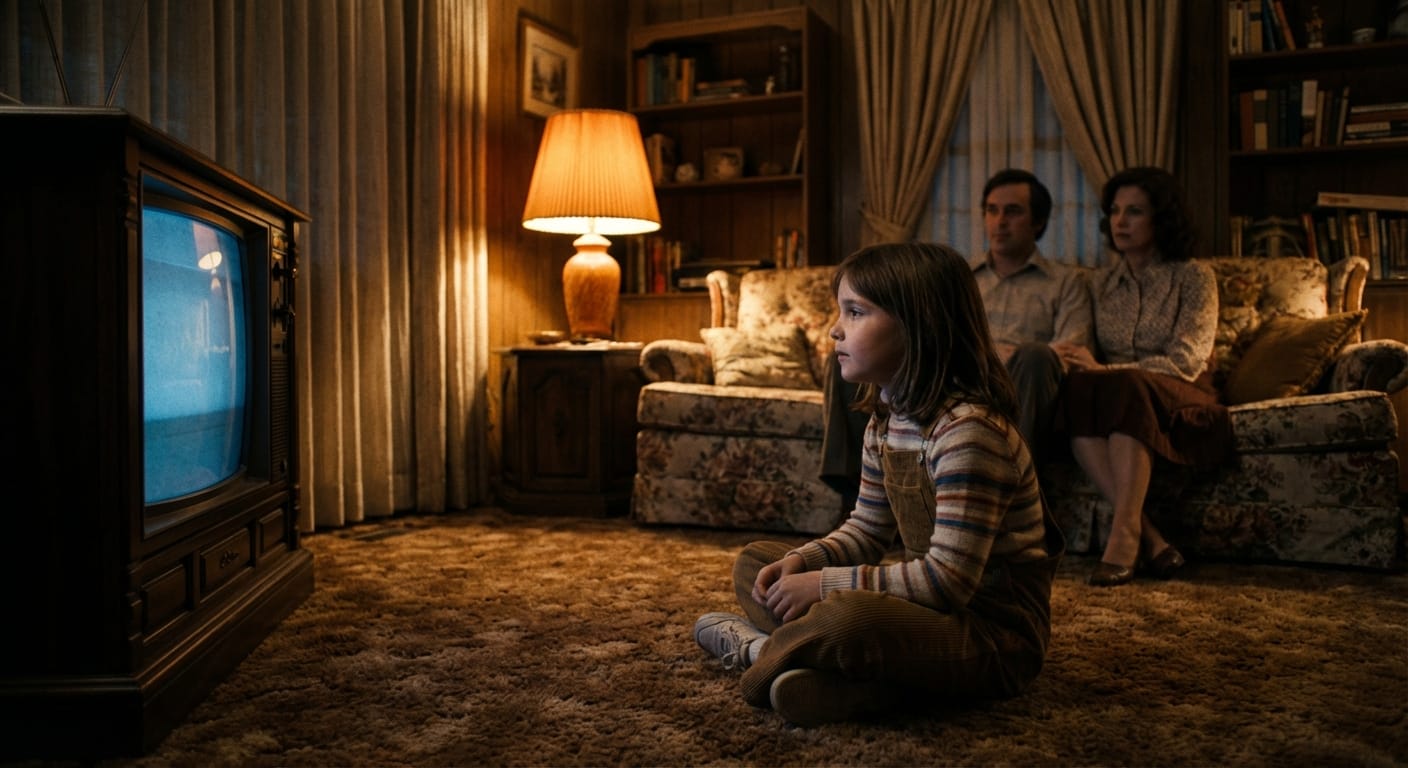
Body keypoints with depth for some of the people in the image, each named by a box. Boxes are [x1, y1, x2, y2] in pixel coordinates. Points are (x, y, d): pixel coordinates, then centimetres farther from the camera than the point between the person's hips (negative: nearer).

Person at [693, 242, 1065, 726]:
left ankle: (765, 650, -6)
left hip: (997, 634, -9)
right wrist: (800, 561, -6)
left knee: (847, 618, -38)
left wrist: (824, 584, -22)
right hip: (930, 606, 9)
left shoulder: (967, 430, -24)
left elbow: (948, 578, -27)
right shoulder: (886, 418, 5)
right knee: (755, 563, 11)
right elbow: (866, 530, 13)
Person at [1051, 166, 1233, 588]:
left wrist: (1106, 370, -22)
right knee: (1076, 387, -34)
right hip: (1116, 392, 3)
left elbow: (1187, 362, -9)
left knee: (1124, 387, -38)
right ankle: (1149, 537, -37)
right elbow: (1092, 358, 13)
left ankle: (1123, 536, -42)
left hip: (1178, 404, -3)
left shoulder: (1194, 277, 3)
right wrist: (1076, 363, -13)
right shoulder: (1101, 283, 16)